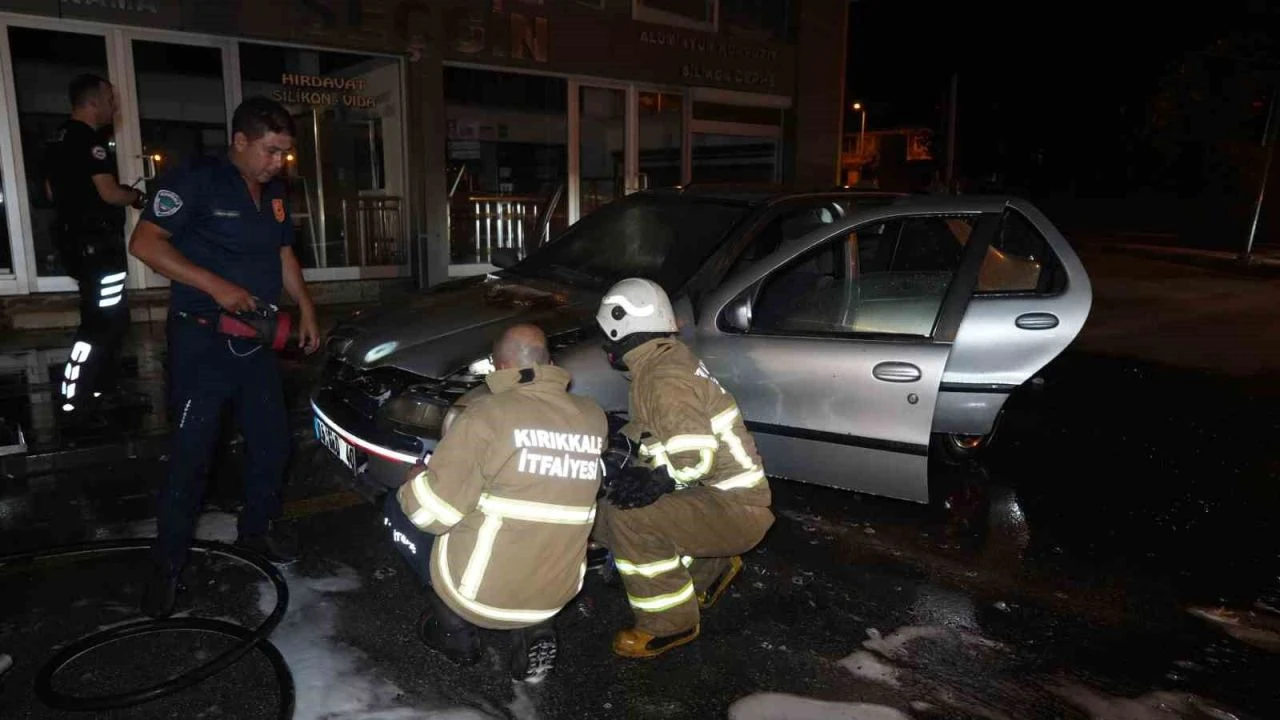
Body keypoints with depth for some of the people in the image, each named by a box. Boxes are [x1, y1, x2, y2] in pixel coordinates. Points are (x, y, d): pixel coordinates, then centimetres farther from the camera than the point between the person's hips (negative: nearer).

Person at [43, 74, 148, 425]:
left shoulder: (57, 138, 16)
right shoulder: (90, 139, -15)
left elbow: (51, 192, 23)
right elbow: (110, 193, -21)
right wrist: (137, 196, -2)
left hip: (71, 239, 10)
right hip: (96, 244, -10)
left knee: (111, 318, 18)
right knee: (102, 323, -6)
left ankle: (104, 388, 26)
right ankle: (74, 403, -4)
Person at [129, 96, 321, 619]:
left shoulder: (274, 194, 11)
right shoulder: (196, 181, -12)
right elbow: (145, 242, -19)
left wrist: (306, 309, 14)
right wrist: (216, 286, -26)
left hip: (256, 338, 7)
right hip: (201, 340, -7)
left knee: (272, 440, 12)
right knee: (191, 452, -3)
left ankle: (257, 528, 32)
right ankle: (168, 563, 12)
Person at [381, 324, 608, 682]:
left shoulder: (488, 413, -16)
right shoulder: (594, 417, -1)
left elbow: (434, 510, -14)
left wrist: (414, 483, 9)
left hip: (482, 592, -4)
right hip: (556, 593, 4)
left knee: (399, 506, 16)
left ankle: (454, 623, 12)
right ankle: (534, 630, 13)